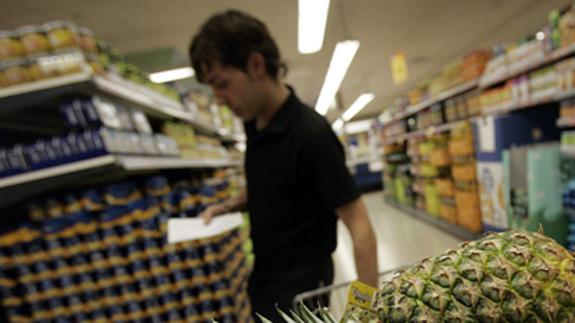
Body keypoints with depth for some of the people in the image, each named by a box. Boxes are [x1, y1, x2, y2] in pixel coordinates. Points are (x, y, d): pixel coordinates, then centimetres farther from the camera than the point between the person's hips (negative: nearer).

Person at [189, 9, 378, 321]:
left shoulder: (312, 134, -26)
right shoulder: (254, 125, -2)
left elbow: (359, 225, -24)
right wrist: (229, 205, -2)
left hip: (301, 282, -7)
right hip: (264, 274, 8)